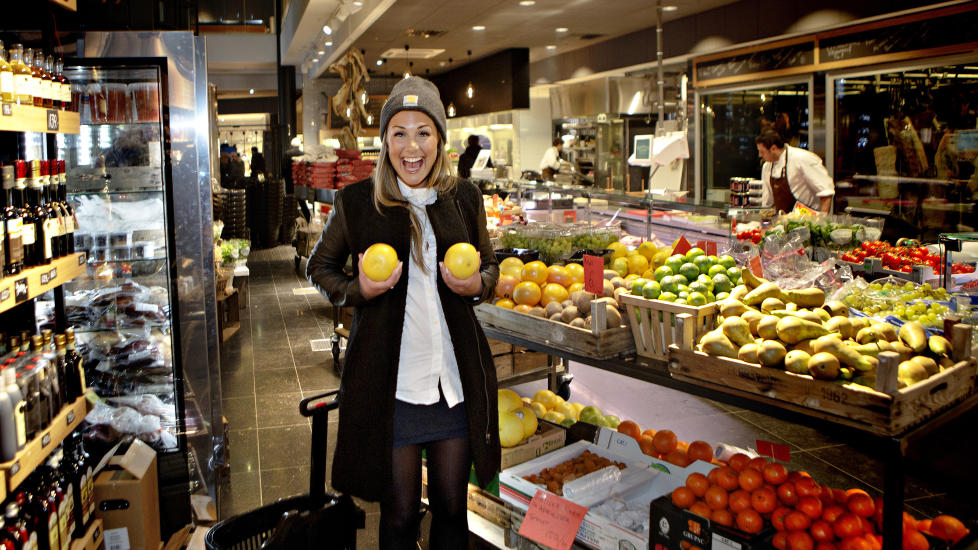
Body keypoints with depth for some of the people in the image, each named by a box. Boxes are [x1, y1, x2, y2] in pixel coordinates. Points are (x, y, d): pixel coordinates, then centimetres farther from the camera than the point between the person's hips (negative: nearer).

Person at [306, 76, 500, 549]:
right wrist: (358, 289, -11)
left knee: (452, 507, 16)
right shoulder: (355, 202, -4)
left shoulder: (465, 197, 4)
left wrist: (478, 285, -6)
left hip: (456, 377, 3)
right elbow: (319, 268, 9)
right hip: (389, 381, -2)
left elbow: (490, 266, 17)